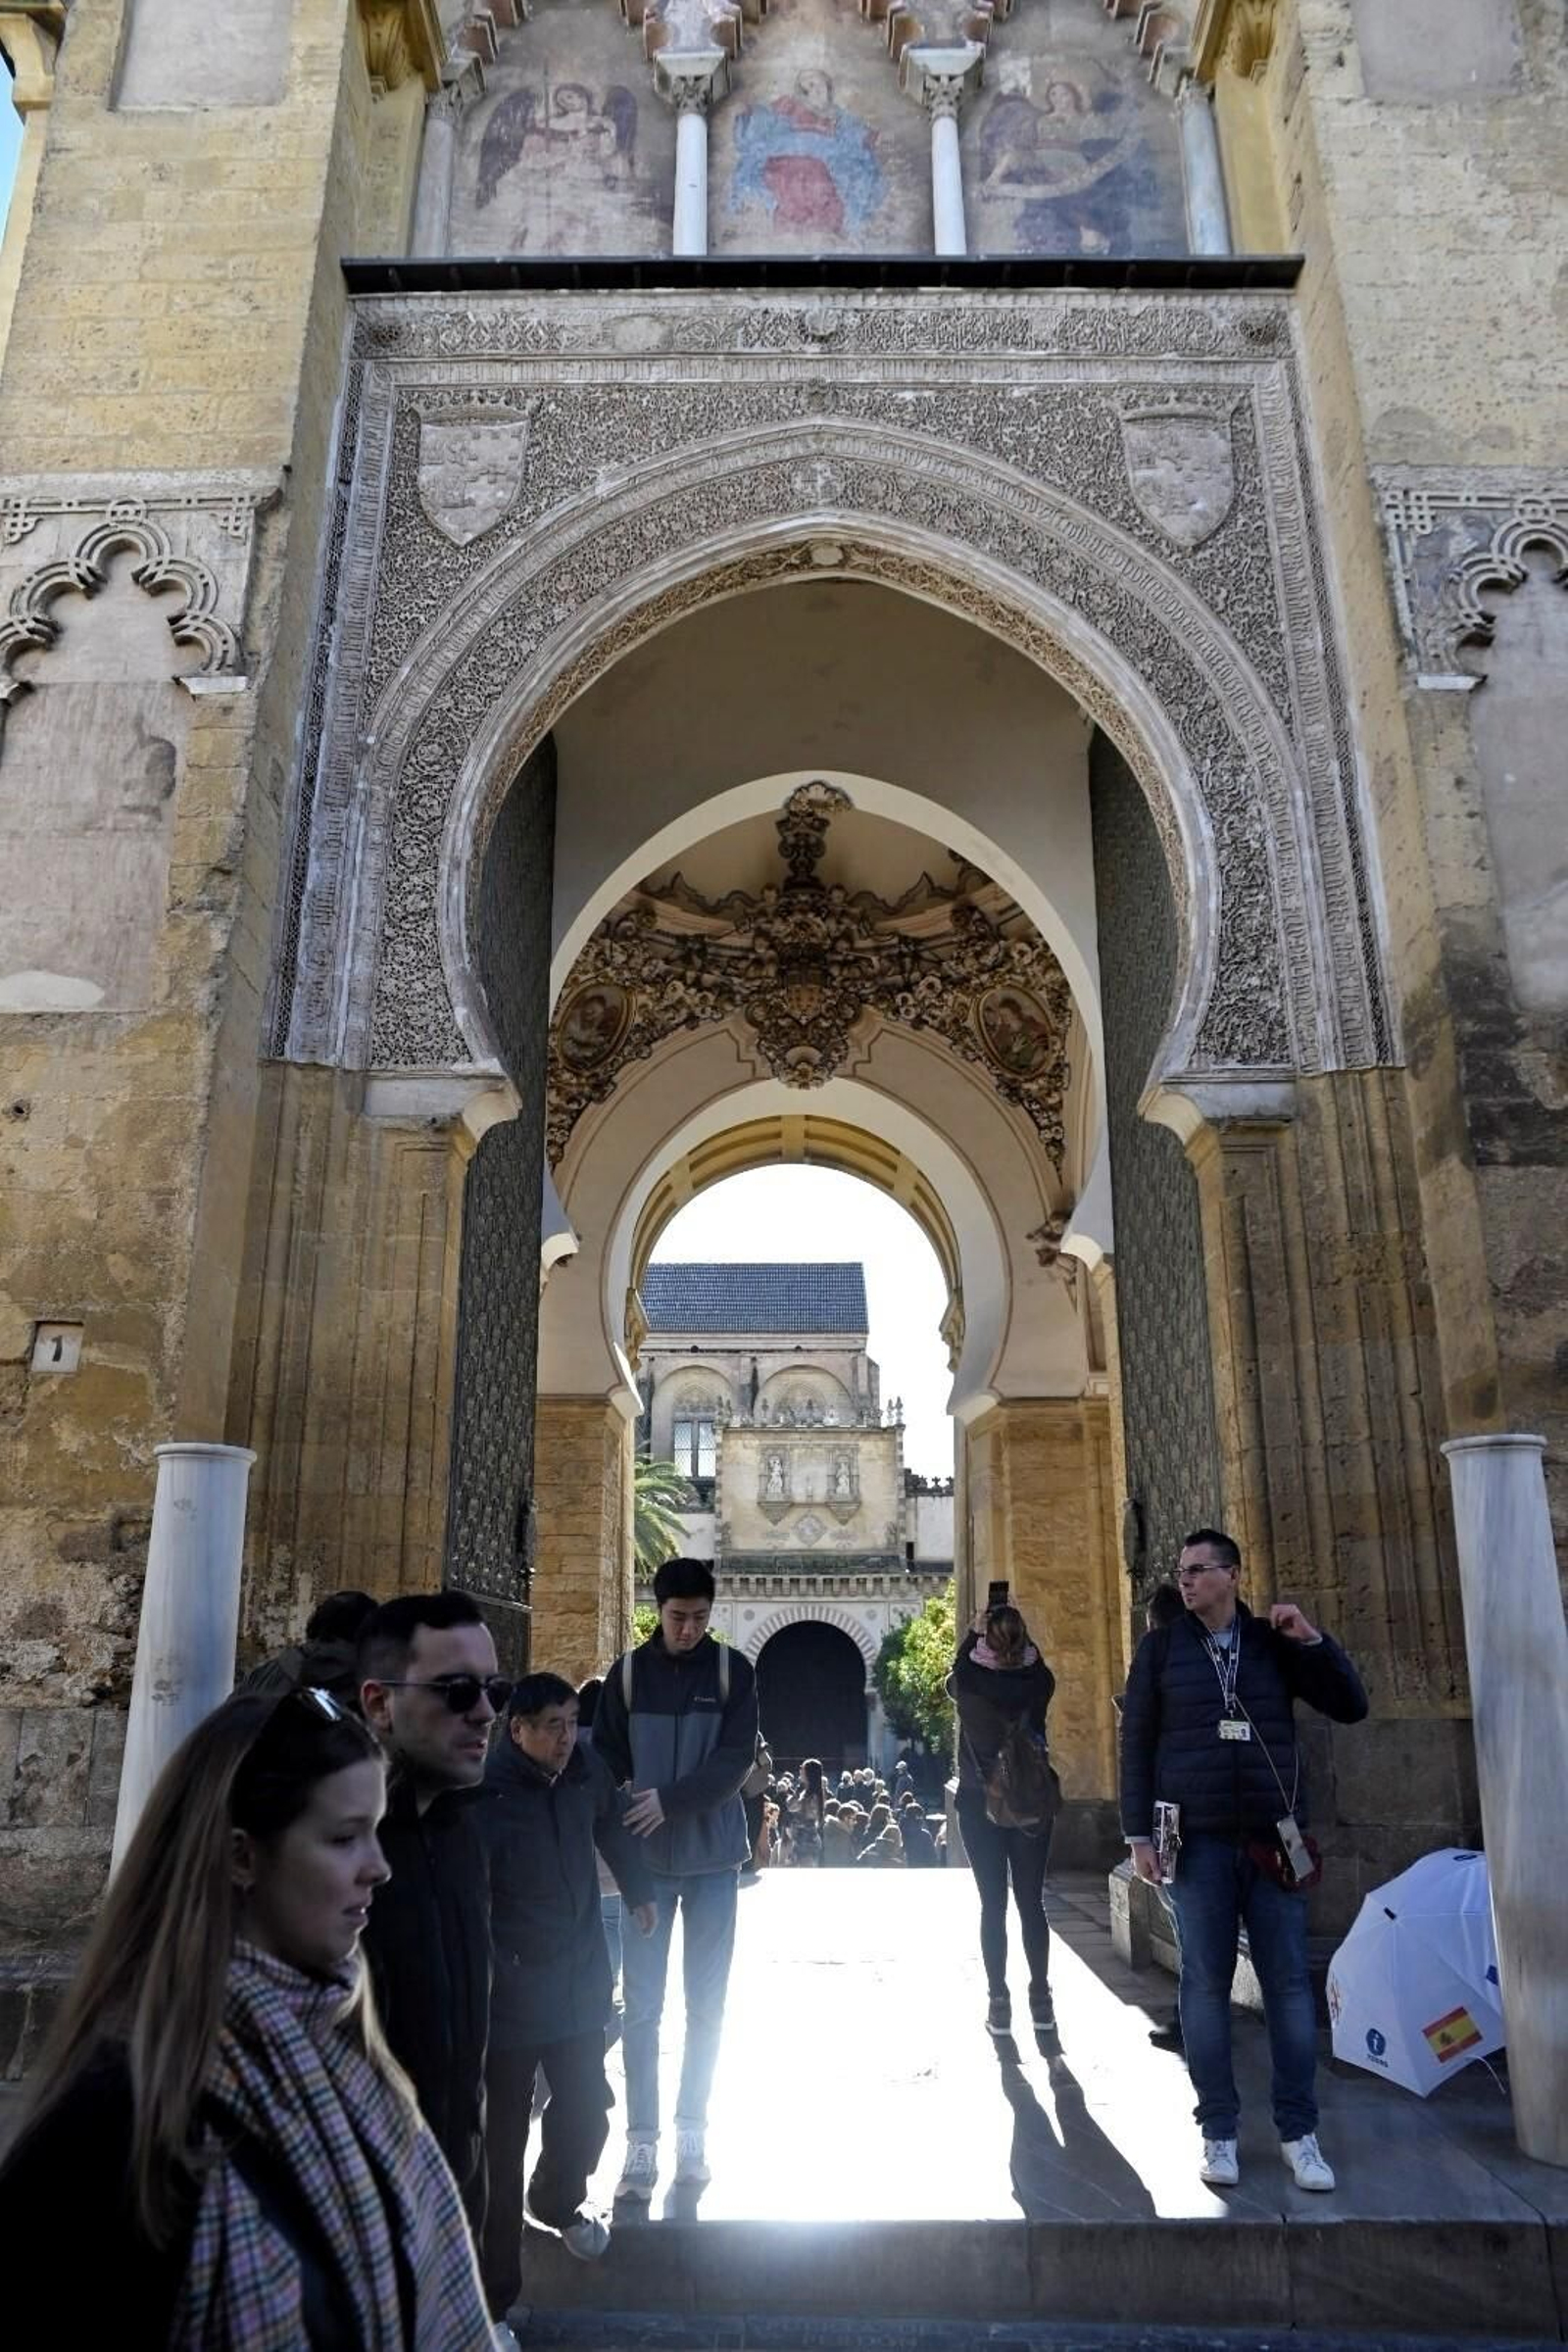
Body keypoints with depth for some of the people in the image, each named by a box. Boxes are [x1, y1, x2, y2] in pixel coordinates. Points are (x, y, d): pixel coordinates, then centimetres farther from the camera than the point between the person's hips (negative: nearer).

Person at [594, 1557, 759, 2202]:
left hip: (713, 1856, 0)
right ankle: (641, 2140, 13)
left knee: (706, 2001, 10)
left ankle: (692, 2129, 24)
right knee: (642, 2003, 2)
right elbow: (605, 1759, 1)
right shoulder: (626, 1673, -2)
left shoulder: (732, 1670, -4)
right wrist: (621, 1822, -14)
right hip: (647, 1858, 0)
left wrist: (670, 1800, -20)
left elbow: (737, 1759, -10)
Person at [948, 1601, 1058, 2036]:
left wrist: (973, 1633, 3)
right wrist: (1017, 1630, 6)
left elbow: (956, 1676, 2)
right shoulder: (1038, 1681, -8)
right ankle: (1041, 2000, 16)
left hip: (979, 1805, -1)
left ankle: (999, 2003, 8)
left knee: (993, 1905, 5)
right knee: (1031, 1902, 11)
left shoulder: (970, 1683, -16)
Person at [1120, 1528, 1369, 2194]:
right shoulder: (1161, 1648, 2)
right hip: (1198, 1843, -1)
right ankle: (1218, 2129, 15)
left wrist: (1312, 1640, -10)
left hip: (1272, 1841, 1)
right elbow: (1136, 1742, 2)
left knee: (1289, 1983, 4)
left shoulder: (1275, 1640, 5)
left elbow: (1351, 1707, 3)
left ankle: (1298, 2131, 17)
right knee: (1205, 1984, 3)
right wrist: (1139, 1833, -3)